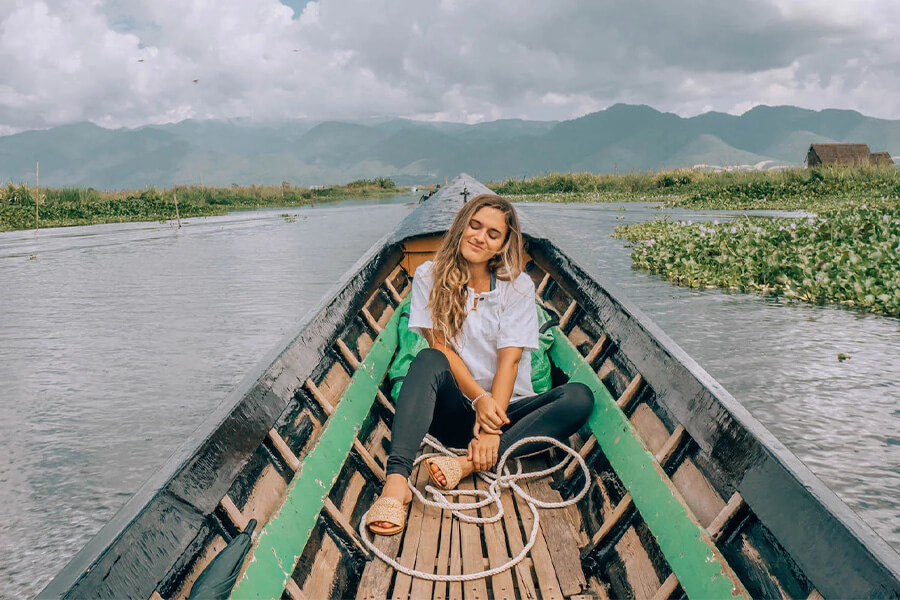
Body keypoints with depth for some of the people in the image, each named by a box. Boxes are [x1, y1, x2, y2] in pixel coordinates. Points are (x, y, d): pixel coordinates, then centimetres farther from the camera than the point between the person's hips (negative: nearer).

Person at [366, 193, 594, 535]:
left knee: (579, 397, -25)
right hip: (454, 411, -1)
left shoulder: (517, 286, 0)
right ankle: (396, 480, -46)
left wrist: (491, 429, -23)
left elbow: (509, 359, -10)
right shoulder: (429, 278, 2)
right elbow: (440, 346, -6)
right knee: (428, 361, -31)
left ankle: (468, 465, -36)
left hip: (505, 407, 1)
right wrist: (479, 399, -21)